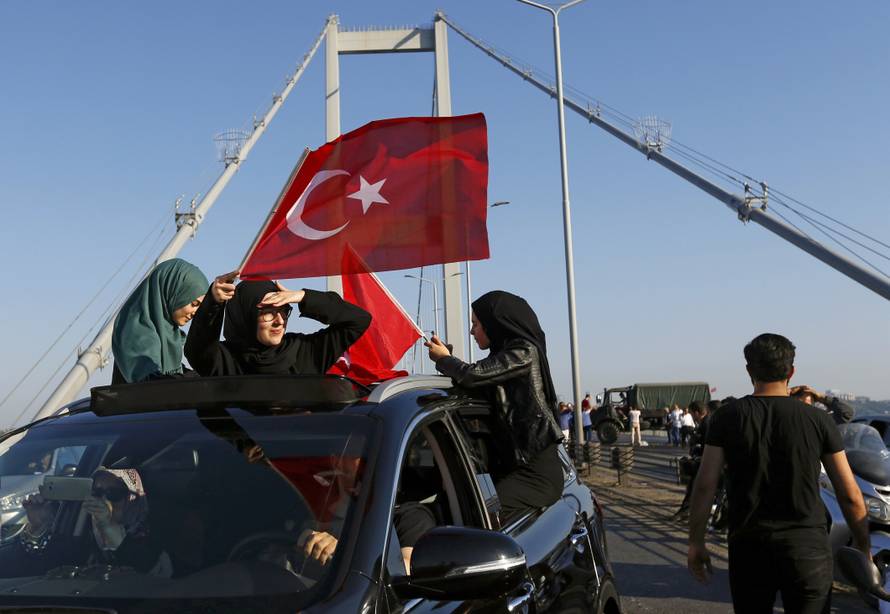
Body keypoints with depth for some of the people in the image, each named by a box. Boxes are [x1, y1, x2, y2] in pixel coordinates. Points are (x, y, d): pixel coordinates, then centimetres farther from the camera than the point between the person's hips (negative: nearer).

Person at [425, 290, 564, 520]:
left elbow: (474, 375, -13)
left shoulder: (524, 352, -7)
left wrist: (444, 359, 5)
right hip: (517, 463, 8)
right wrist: (446, 359, 15)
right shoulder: (505, 353, 20)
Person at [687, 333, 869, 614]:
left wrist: (696, 543, 3)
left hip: (748, 548, 1)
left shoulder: (728, 417, -3)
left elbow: (704, 486, -6)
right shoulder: (819, 420, -3)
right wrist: (864, 548, 12)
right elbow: (850, 496, -1)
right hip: (807, 548, 0)